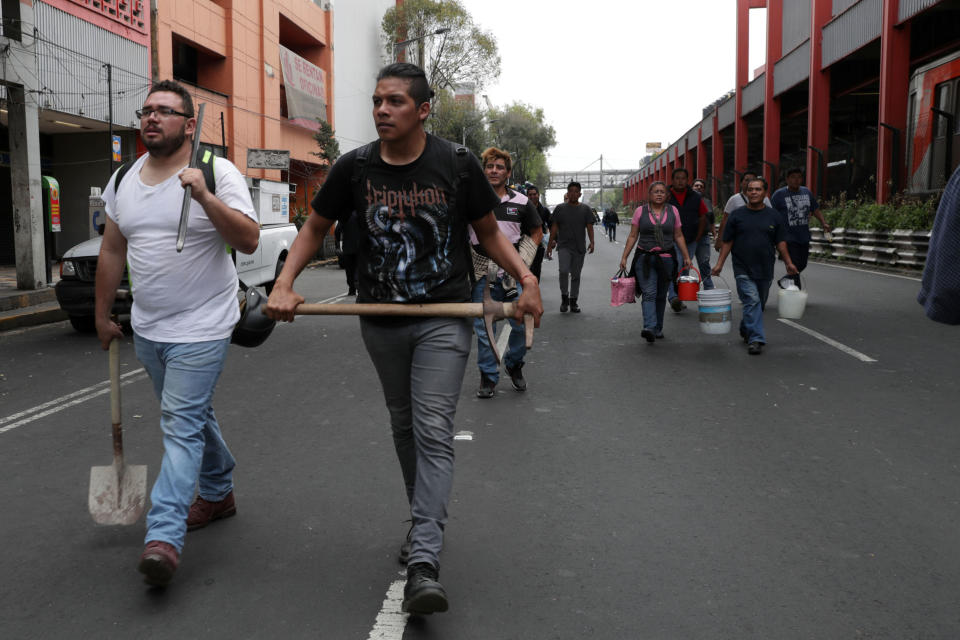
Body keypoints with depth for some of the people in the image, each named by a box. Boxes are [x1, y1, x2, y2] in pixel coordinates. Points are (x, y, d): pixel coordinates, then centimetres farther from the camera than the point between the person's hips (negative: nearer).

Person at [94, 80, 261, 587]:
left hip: (200, 328, -6)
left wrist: (204, 196, -31)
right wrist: (102, 315, 18)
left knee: (181, 425, -11)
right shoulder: (124, 180, 9)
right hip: (146, 328, 7)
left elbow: (249, 241, -20)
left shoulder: (218, 173, -10)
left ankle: (164, 536, -12)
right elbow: (112, 250, 16)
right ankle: (218, 493, 38)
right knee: (191, 414, 19)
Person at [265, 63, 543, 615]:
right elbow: (316, 228, 10)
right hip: (381, 323, 4)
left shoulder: (458, 164, -7)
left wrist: (527, 278, -14)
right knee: (404, 426, 16)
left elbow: (490, 233, 3)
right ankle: (424, 519, 36)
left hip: (444, 320, -3)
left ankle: (424, 560, -13)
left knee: (433, 431, -11)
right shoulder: (355, 168, -1)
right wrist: (285, 284, -4)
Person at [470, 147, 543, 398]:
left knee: (522, 324, 0)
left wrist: (523, 260, 1)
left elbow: (536, 233, 13)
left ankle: (514, 365, 25)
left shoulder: (521, 202, 3)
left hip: (513, 272, 0)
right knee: (483, 327, 3)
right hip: (482, 274, 0)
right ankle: (488, 377, 16)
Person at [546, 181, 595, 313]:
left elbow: (589, 227, 5)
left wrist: (591, 242, -10)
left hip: (579, 247, 2)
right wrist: (550, 245, 3)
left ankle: (573, 301, 16)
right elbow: (554, 227, 7)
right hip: (564, 246, -2)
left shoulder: (585, 209, 8)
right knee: (564, 271, -20)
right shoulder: (560, 208, 5)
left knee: (576, 275, 6)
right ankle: (564, 297, -3)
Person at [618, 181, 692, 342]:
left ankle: (658, 328, 21)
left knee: (661, 296, 9)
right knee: (649, 293, -14)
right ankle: (649, 328, -25)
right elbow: (633, 236, 4)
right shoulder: (640, 211, 3)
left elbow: (678, 236, 11)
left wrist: (686, 257, 6)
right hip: (644, 258, -2)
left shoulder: (673, 211, 7)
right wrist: (624, 257, -2)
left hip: (666, 259, 2)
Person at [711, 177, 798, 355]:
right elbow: (727, 242, 3)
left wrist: (788, 263, 2)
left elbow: (780, 242, 9)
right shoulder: (737, 215, 2)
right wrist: (720, 263, -4)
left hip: (765, 270, 3)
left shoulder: (773, 216, 7)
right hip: (743, 270, -3)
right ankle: (755, 339, -14)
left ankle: (745, 330, 36)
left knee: (759, 304, 13)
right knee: (752, 302, -14)